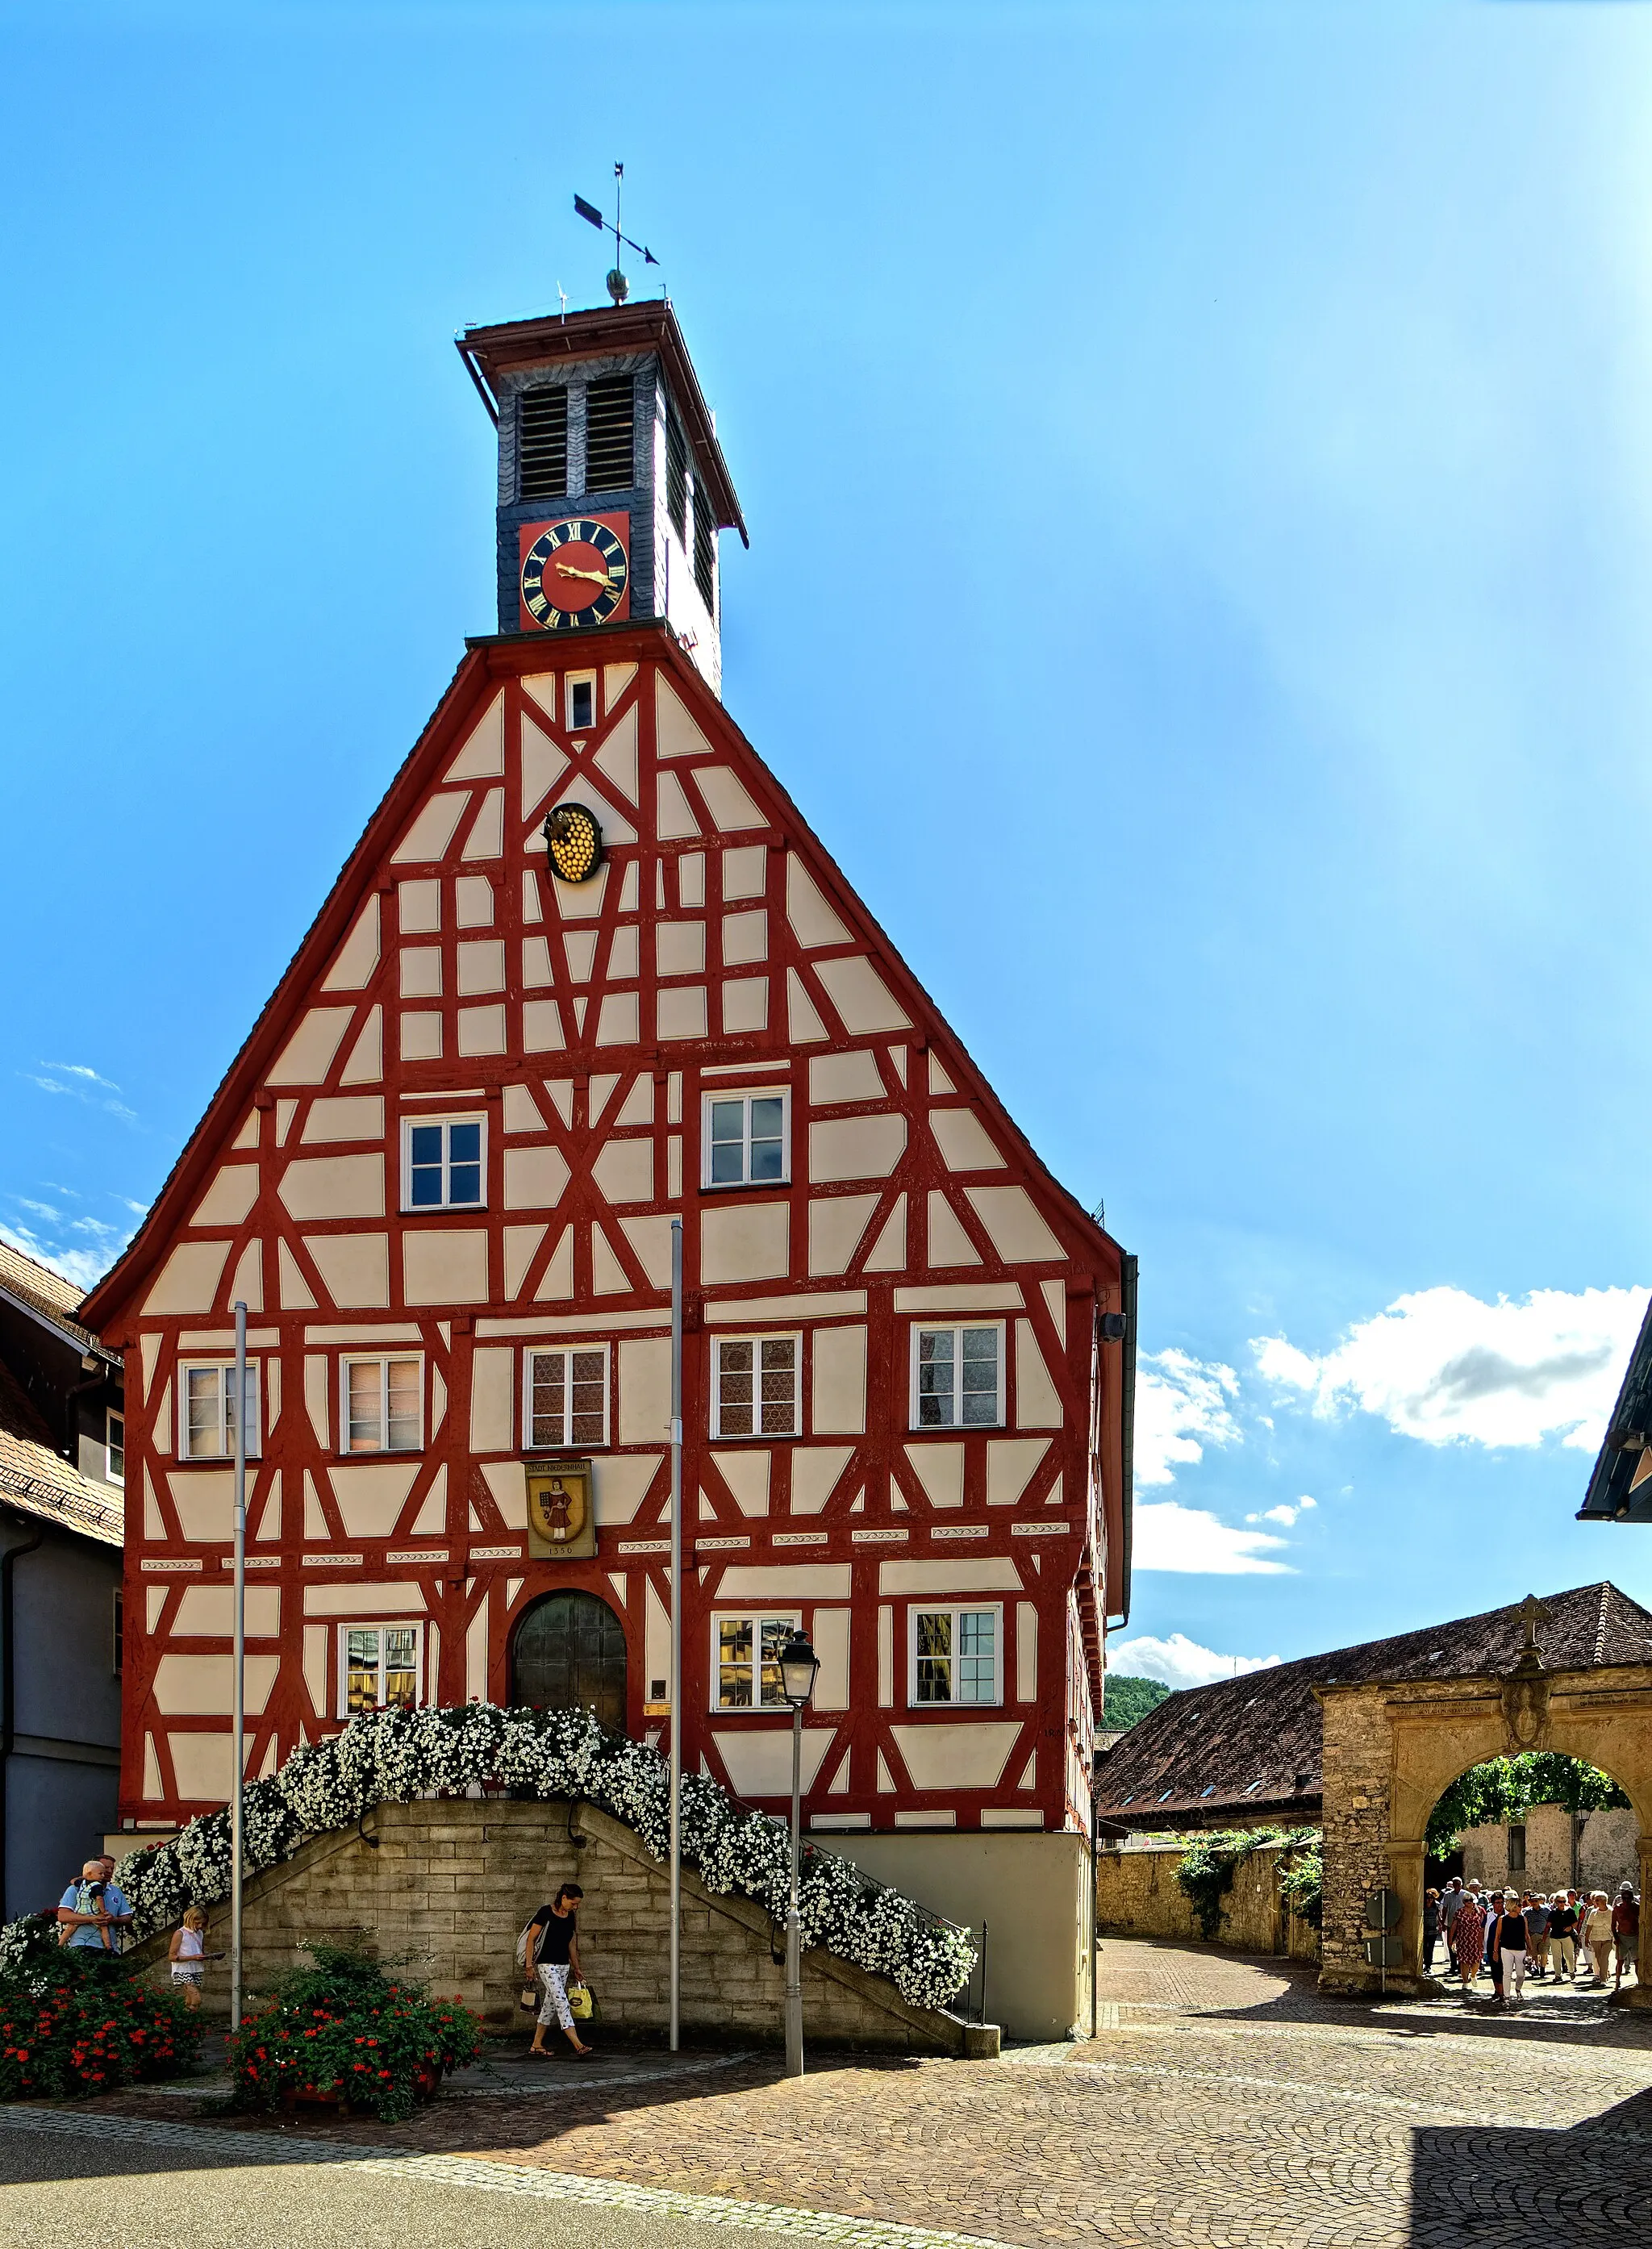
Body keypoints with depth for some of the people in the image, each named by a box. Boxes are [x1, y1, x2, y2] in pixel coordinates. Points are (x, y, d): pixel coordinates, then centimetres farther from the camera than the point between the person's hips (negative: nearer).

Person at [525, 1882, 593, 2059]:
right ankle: (578, 2045, -21)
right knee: (562, 2002, -14)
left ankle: (536, 2045, 20)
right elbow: (531, 1939, -8)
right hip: (547, 1965, -7)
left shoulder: (571, 1917, 8)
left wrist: (576, 1968, 19)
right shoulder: (545, 1912, -12)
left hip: (564, 1965, 7)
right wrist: (529, 1965, -11)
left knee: (550, 2004, 11)